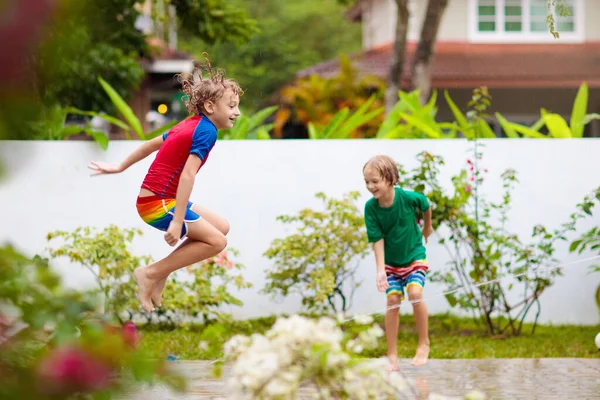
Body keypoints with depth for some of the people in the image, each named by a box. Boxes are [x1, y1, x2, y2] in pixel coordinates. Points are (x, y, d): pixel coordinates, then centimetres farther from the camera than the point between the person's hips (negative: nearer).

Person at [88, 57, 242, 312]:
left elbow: (152, 144, 21)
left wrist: (120, 167, 32)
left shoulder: (191, 124, 11)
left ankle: (163, 273, 11)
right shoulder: (206, 131, -17)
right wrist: (177, 223, -31)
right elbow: (187, 175, -27)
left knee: (221, 227, 13)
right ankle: (151, 274, -7)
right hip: (158, 204, -10)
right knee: (216, 241, -10)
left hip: (153, 198, 10)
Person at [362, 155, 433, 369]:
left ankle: (424, 344, -2)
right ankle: (392, 355, 1)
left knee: (415, 293, -20)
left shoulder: (408, 198, -23)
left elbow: (425, 206, 1)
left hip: (414, 256, -2)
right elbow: (377, 239, -16)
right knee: (393, 299, -8)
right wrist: (380, 270, -23)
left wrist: (427, 227, 18)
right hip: (390, 262, 2)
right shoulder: (370, 207, -18)